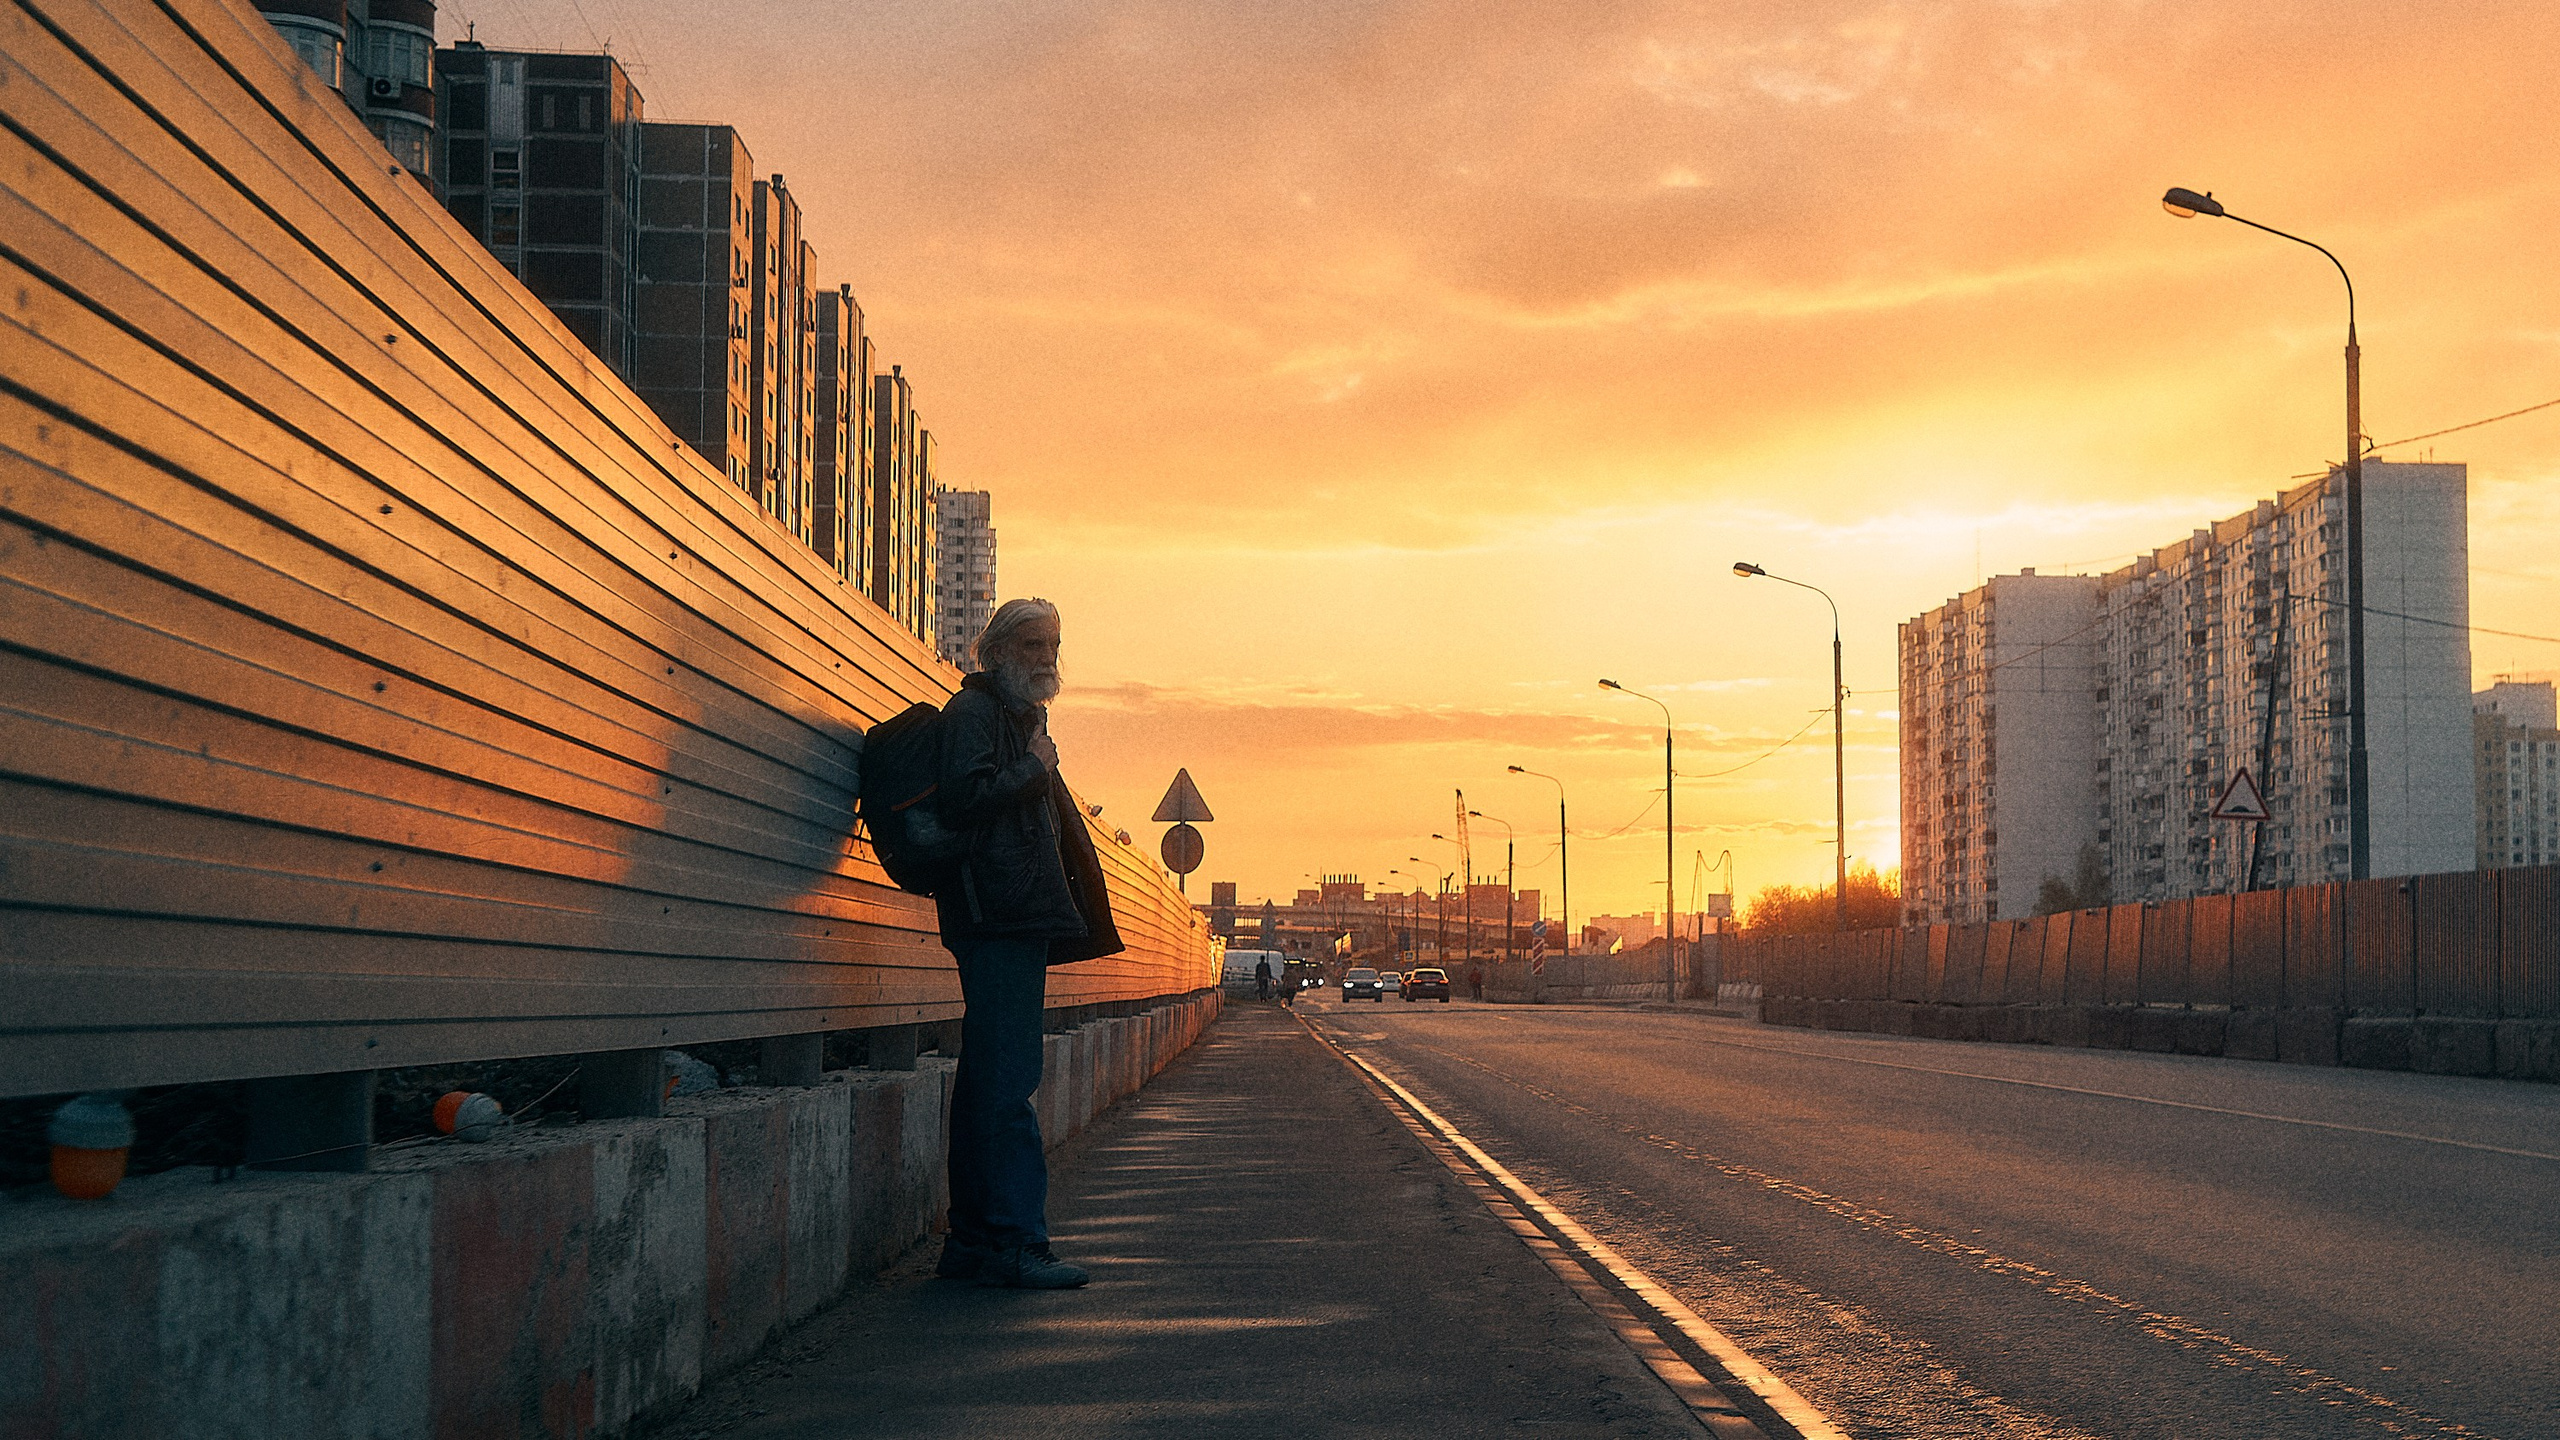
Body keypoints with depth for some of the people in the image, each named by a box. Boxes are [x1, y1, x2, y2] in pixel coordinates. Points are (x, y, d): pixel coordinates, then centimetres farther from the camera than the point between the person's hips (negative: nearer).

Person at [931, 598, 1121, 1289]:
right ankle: (1015, 1241, -14)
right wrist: (1035, 769, -10)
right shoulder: (974, 710, -4)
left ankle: (972, 1239, 13)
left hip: (1017, 921, 10)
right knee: (1007, 1080, -13)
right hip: (998, 916, -10)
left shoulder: (1021, 716, 27)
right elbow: (963, 798, -18)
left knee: (988, 1078, 10)